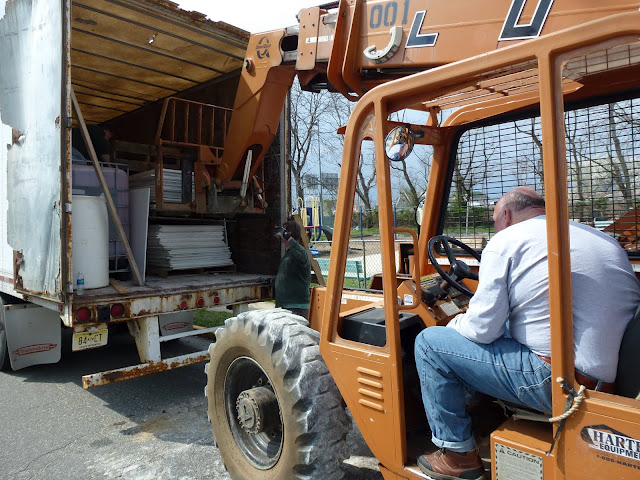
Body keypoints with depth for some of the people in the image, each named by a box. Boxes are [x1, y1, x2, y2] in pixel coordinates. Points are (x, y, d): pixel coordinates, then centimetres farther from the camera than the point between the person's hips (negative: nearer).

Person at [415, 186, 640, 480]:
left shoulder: (507, 239, -7)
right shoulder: (608, 243, 15)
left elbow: (482, 329, -12)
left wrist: (456, 324, 12)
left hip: (551, 382, -9)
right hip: (610, 382, 9)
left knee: (429, 342, 1)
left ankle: (459, 456, 11)